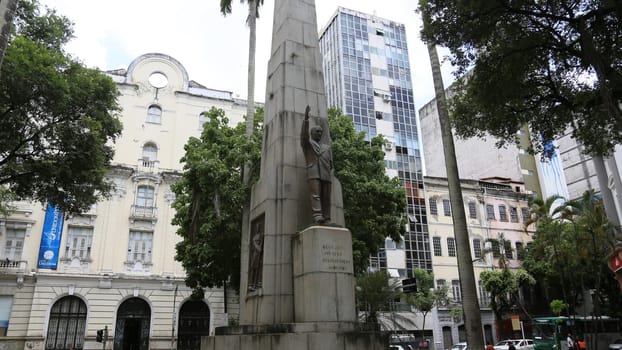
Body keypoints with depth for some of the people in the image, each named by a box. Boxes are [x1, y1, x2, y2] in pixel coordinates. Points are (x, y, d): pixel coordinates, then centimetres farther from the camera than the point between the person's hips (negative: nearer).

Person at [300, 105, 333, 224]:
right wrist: (306, 117, -13)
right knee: (315, 195, -20)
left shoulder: (327, 147, 30)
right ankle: (317, 217, -35)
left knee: (326, 198, -5)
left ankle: (326, 221, -10)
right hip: (313, 173, -4)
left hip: (326, 175, 4)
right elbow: (303, 133, -3)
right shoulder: (307, 143, 18)